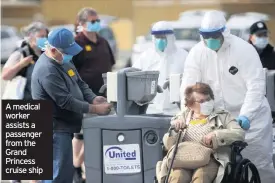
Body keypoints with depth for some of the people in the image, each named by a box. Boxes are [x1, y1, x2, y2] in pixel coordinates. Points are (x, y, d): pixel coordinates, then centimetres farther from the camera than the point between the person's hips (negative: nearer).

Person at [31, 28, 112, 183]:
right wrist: (95, 109, -21)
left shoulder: (65, 61, 10)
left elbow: (80, 84, 14)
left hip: (63, 127, 10)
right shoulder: (47, 71, -23)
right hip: (55, 129, -10)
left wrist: (93, 99, -6)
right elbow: (66, 101, -24)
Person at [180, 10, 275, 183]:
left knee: (259, 165, 0)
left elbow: (256, 86, -20)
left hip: (251, 118, -3)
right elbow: (189, 86, -9)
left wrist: (246, 115, -31)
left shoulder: (244, 49, -16)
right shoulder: (197, 53, -6)